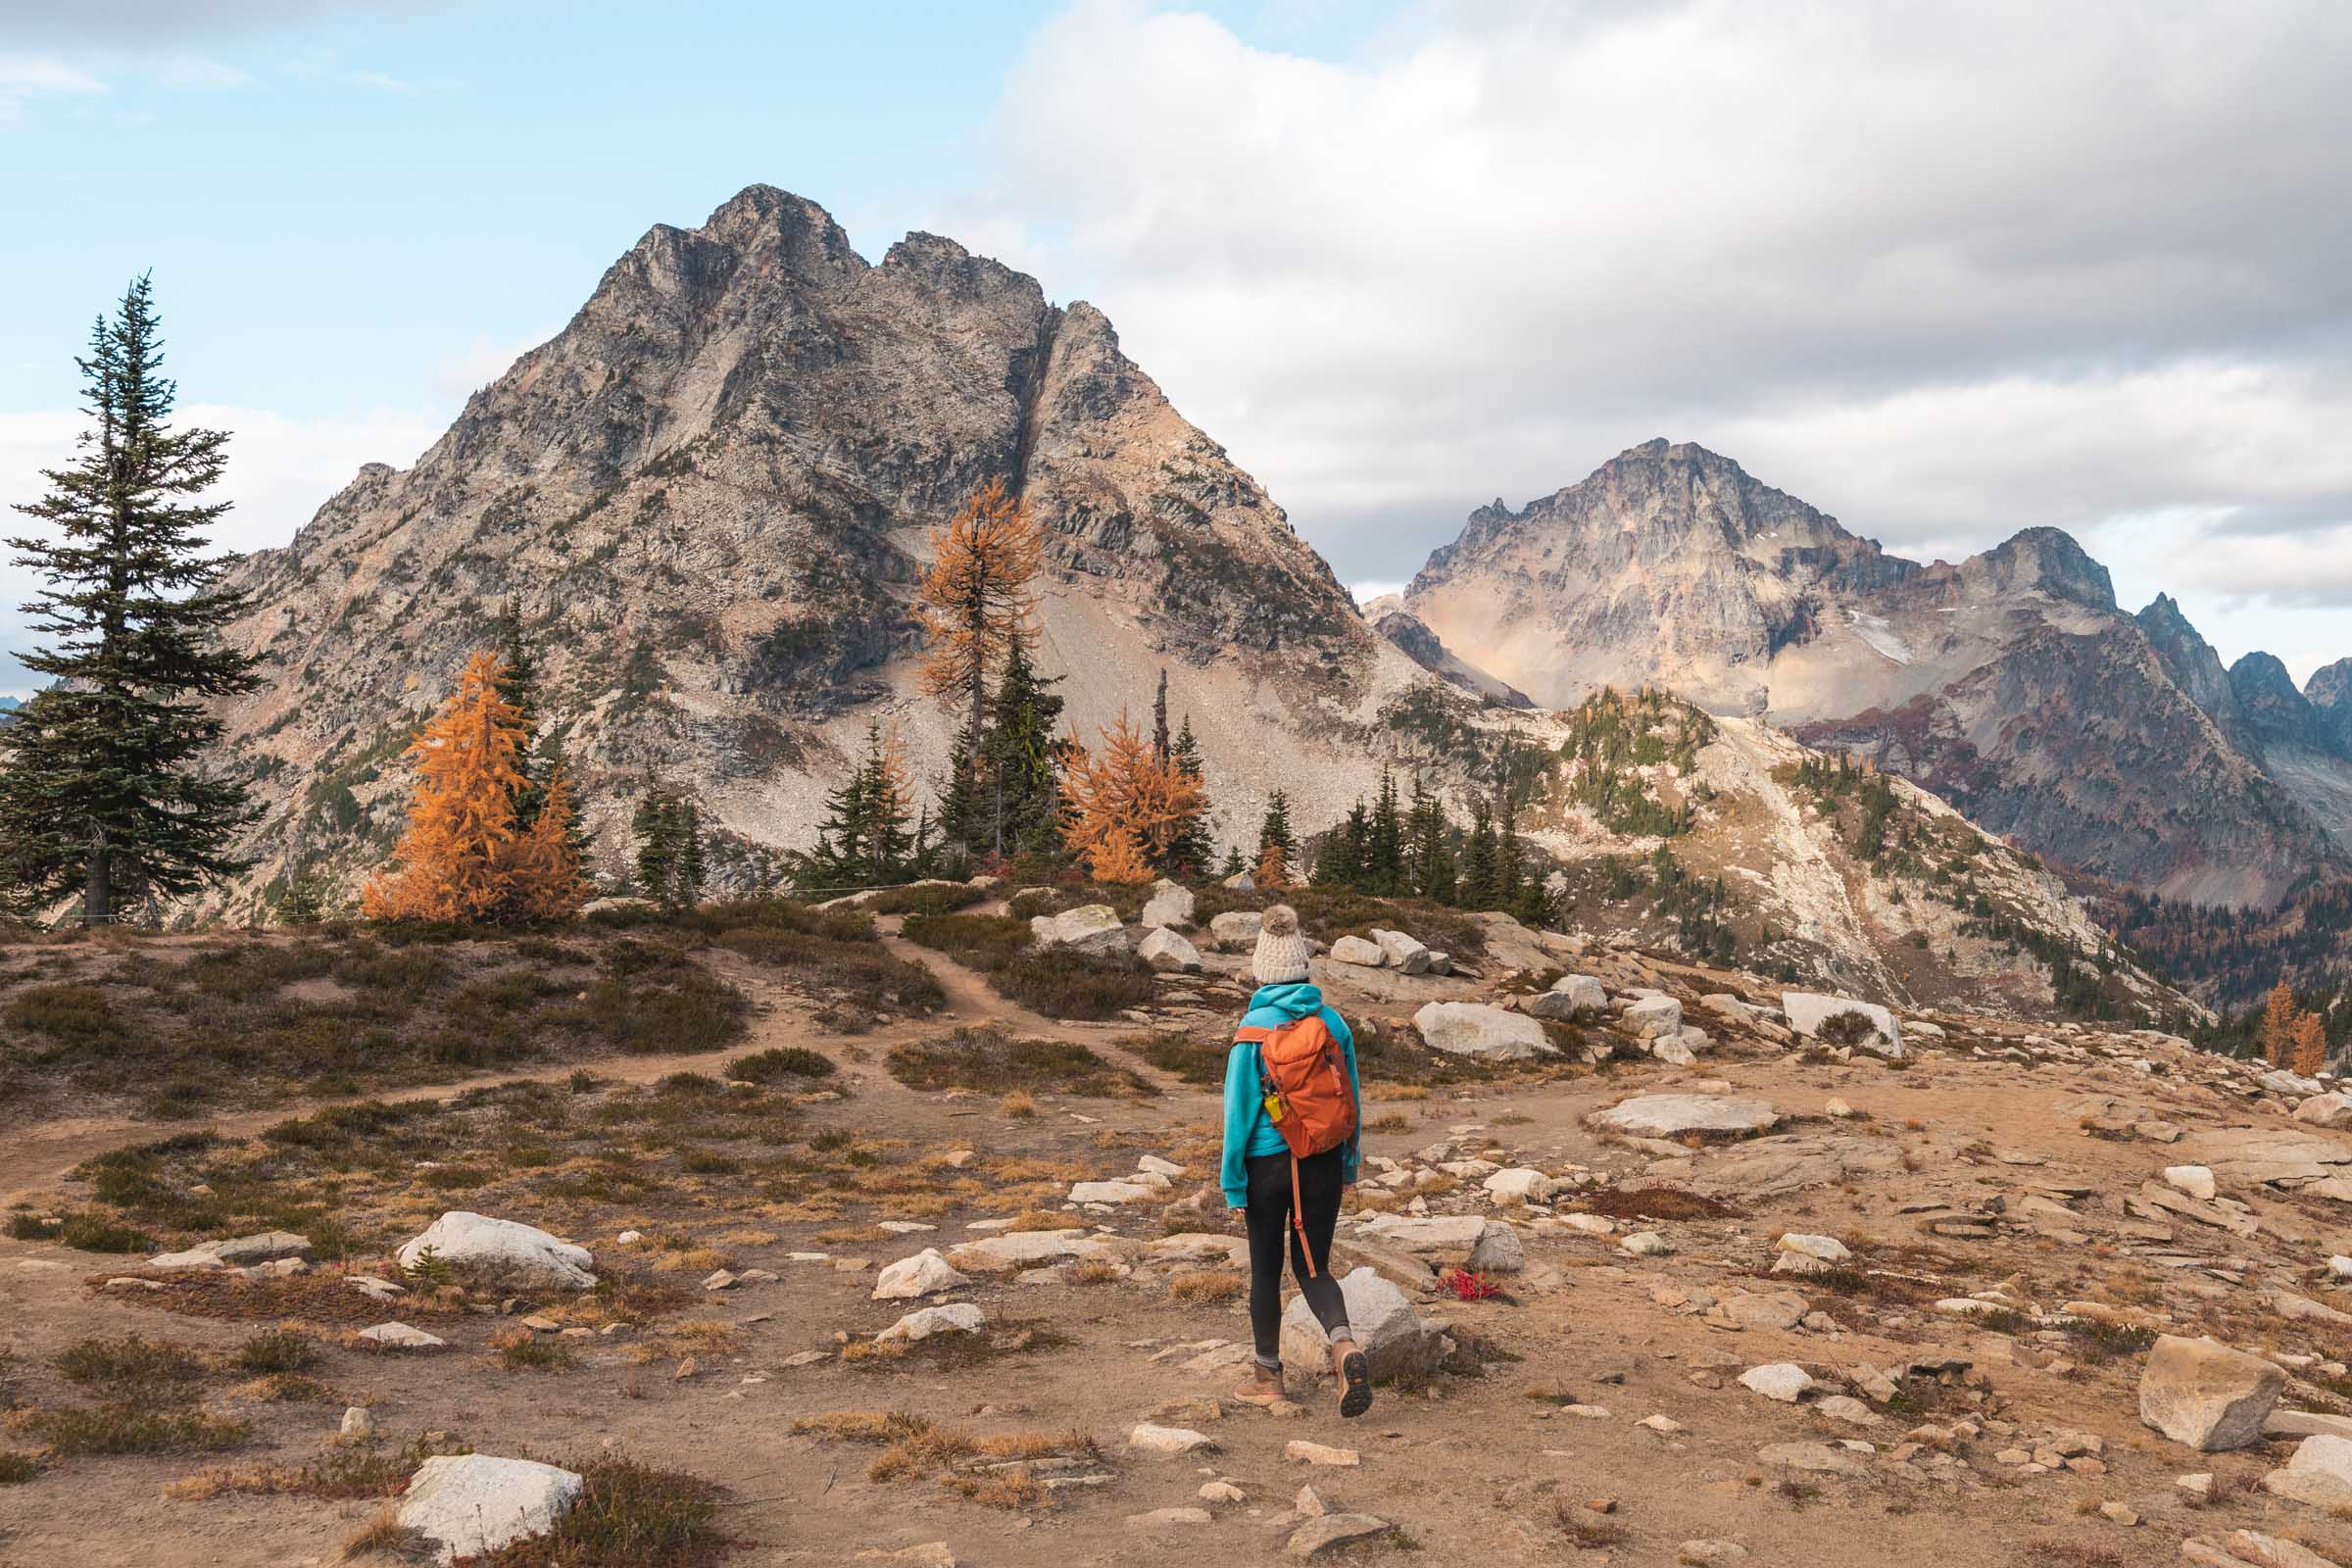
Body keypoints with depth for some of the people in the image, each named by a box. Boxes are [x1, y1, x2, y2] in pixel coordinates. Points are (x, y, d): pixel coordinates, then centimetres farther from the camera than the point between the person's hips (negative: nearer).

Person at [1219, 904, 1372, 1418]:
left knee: (1266, 1268, 14)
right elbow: (1353, 1098, 5)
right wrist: (1350, 1164, 18)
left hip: (1269, 1162, -3)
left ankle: (1268, 1375, 26)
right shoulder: (1333, 1023, -2)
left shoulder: (1253, 1029, -13)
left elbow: (1240, 1109, -11)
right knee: (1314, 1267, 13)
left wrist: (1232, 1182, -3)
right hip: (1325, 1161, 3)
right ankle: (1345, 1347, -13)